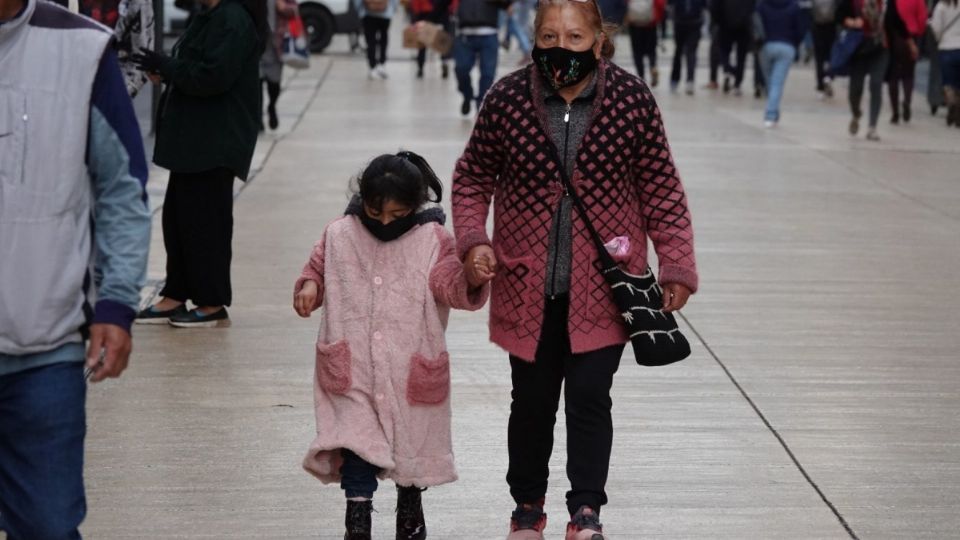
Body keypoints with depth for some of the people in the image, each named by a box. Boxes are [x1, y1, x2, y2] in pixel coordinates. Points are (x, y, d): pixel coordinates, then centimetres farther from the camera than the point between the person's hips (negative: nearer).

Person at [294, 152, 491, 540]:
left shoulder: (433, 241, -8)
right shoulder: (339, 236, -1)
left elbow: (454, 288, -17)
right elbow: (317, 268, 15)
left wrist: (473, 278, -38)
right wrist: (309, 286, -7)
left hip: (411, 373, 0)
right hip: (352, 372, 0)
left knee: (412, 446, 16)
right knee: (355, 448, -8)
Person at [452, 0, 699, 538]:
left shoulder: (632, 99, -8)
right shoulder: (508, 98, -7)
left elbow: (661, 188, -1)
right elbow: (473, 177, 5)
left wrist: (677, 265, -4)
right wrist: (473, 240, -10)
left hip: (604, 285, -1)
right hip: (528, 285, 1)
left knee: (590, 396, -2)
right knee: (532, 399, 12)